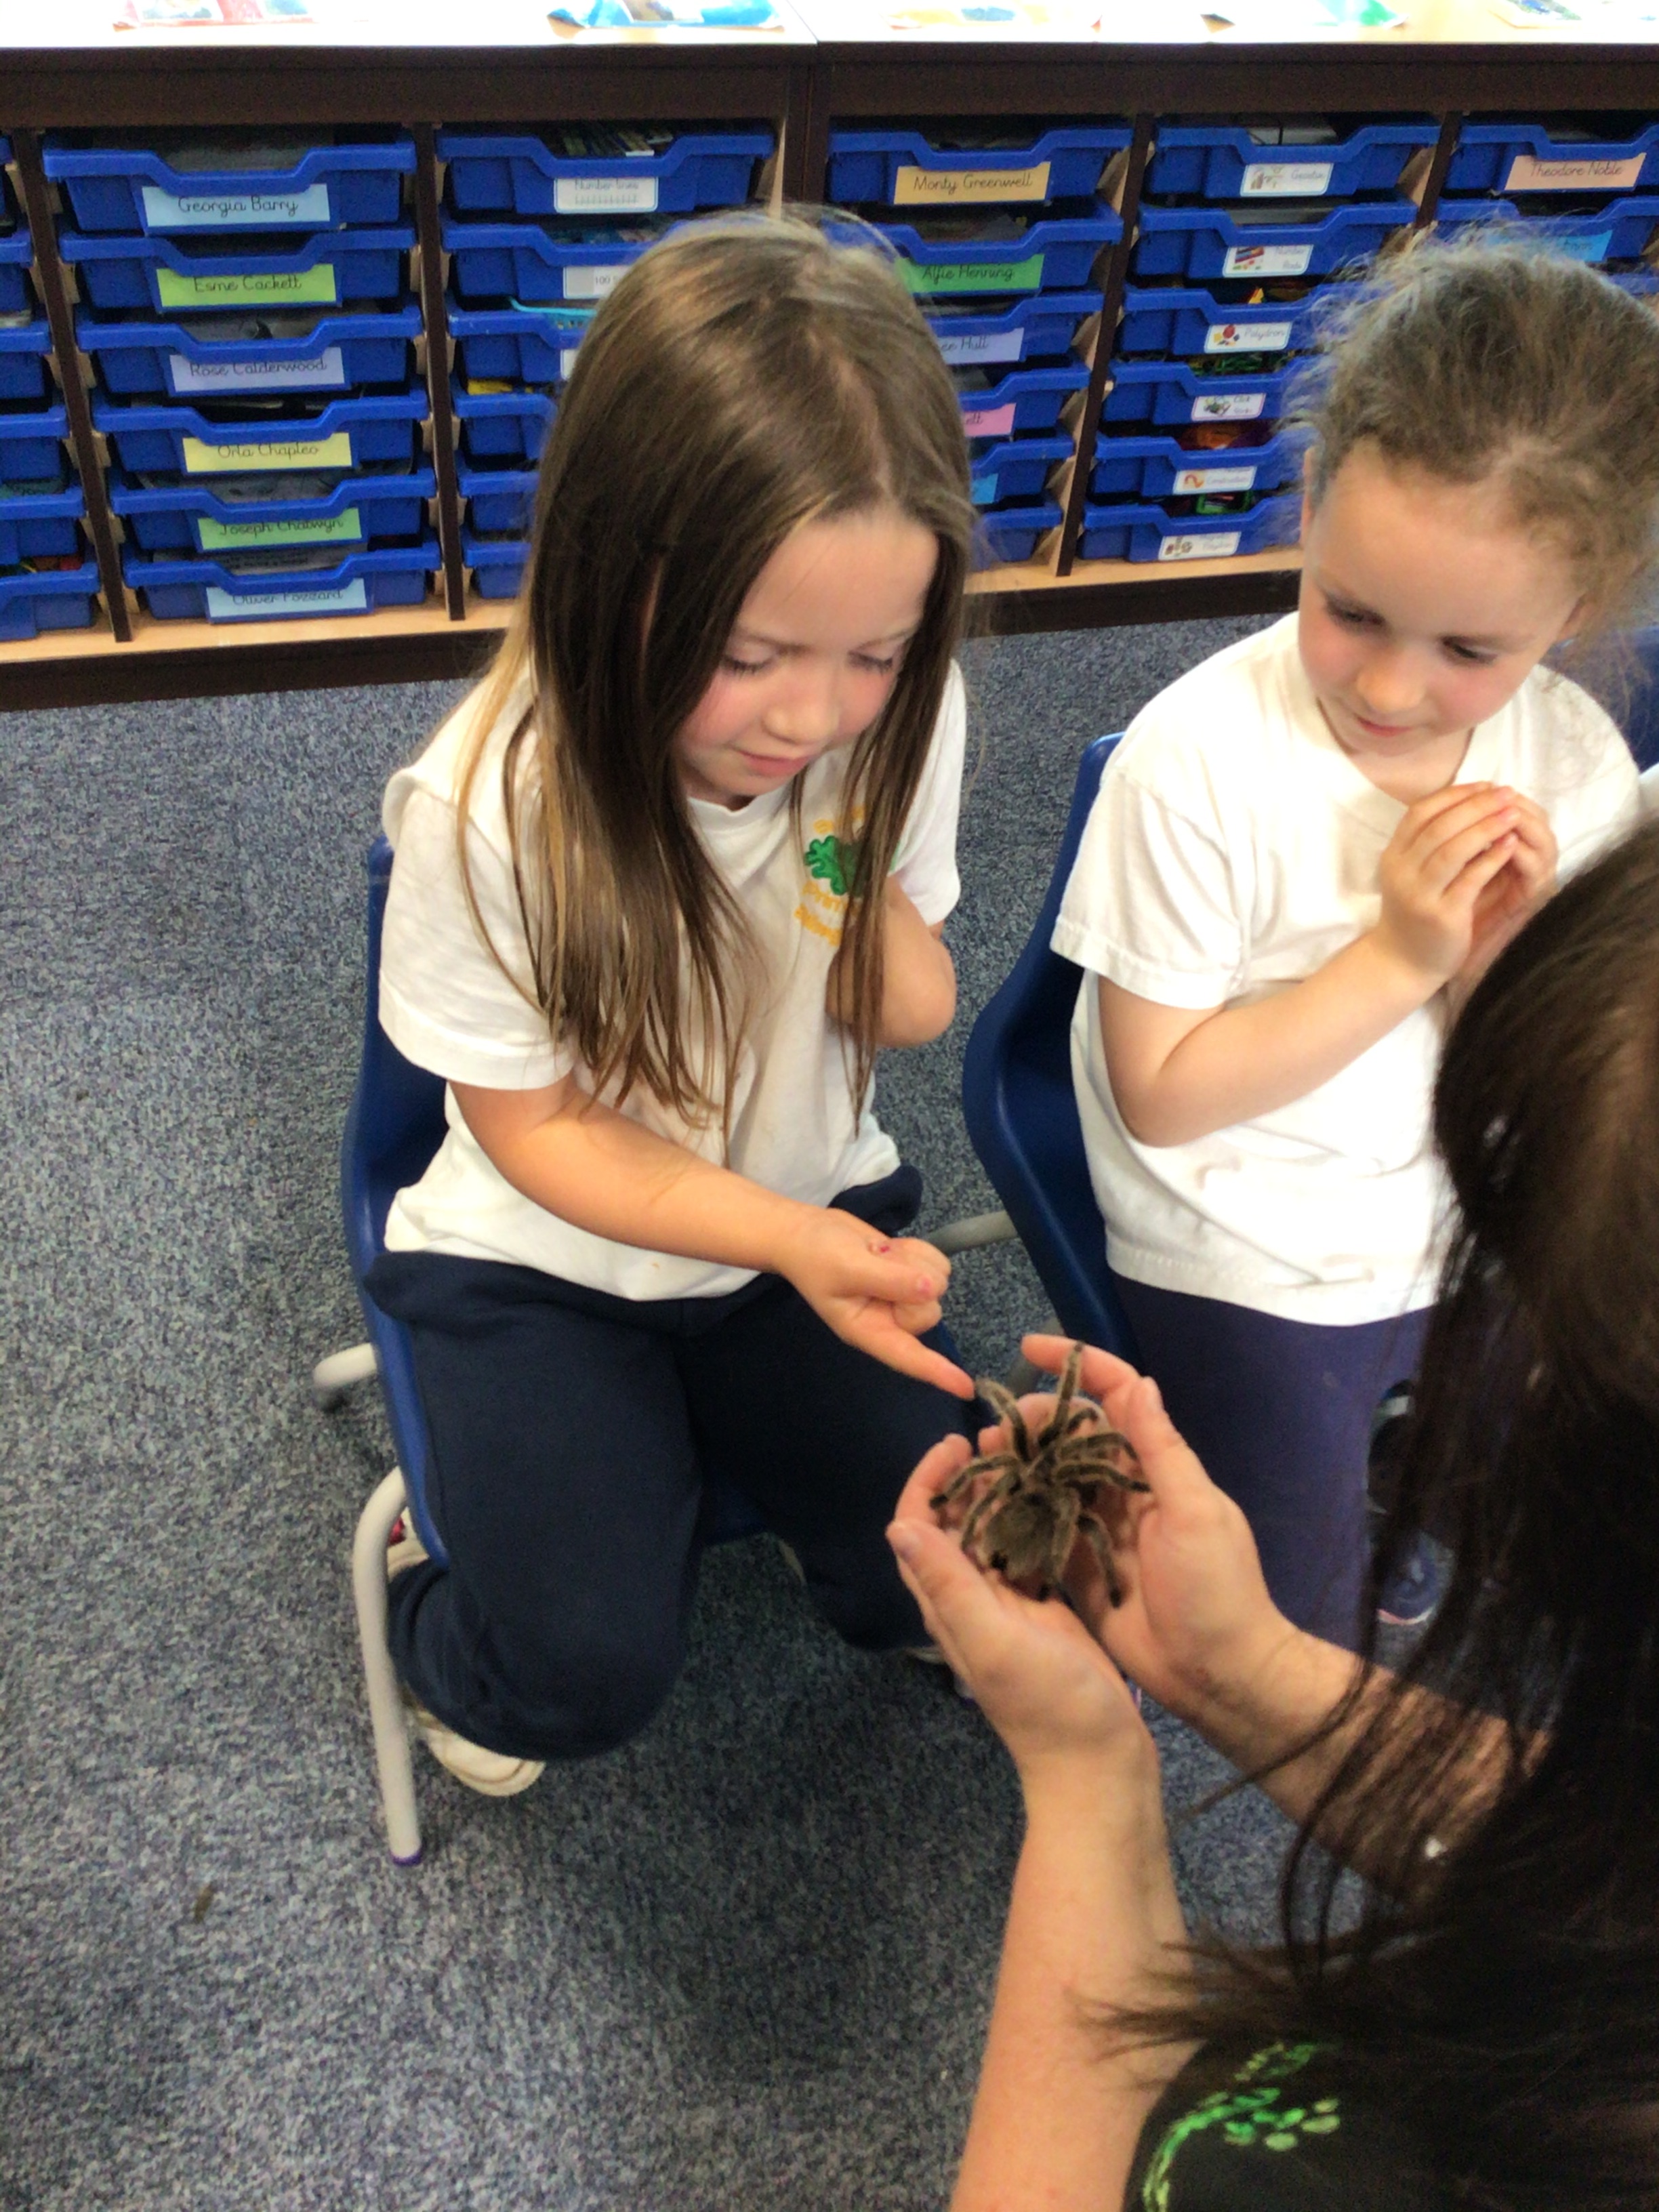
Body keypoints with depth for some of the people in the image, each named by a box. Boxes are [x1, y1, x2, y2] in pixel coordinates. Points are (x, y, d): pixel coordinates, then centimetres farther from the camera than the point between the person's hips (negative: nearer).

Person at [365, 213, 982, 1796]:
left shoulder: (899, 723, -18)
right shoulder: (490, 803, -29)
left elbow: (916, 1016, -2)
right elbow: (532, 1129, -15)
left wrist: (872, 911, -27)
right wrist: (792, 1242, -29)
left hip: (819, 1213, 4)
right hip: (544, 1262, -3)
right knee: (588, 1674, -13)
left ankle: (725, 1444, 22)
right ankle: (452, 1631, 22)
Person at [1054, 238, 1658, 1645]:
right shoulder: (1197, 763, -23)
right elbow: (1161, 1094, -19)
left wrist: (1503, 952, -23)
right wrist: (1399, 955, -25)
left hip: (1475, 1232, 5)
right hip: (1252, 1274, -4)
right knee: (1294, 1644, 1)